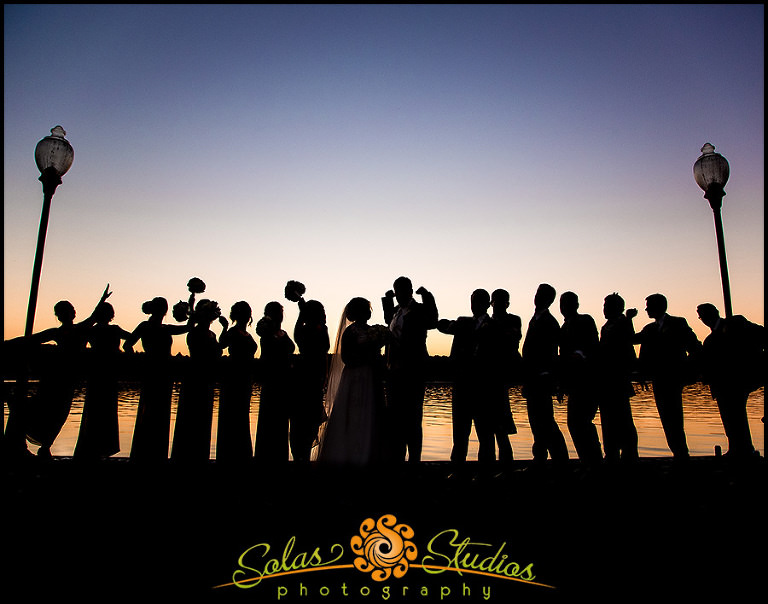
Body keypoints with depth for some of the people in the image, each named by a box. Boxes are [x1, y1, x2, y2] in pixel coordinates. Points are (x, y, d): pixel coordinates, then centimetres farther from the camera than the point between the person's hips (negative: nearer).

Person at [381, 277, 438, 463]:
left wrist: (427, 297, -25)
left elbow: (432, 323, -24)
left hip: (413, 371, -7)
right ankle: (397, 457, 22)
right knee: (395, 417, 12)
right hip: (394, 371, 8)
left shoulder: (419, 310, -5)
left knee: (412, 418, -4)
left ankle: (414, 459, 4)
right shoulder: (396, 311, 16)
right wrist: (387, 300, 28)